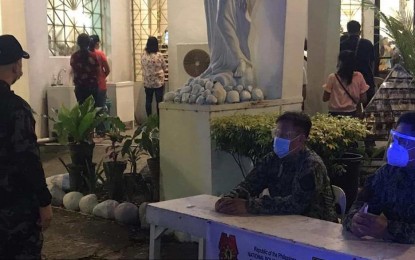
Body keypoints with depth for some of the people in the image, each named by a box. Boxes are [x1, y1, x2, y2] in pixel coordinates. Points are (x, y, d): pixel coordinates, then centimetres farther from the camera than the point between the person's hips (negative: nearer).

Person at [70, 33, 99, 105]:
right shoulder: (93, 55, -9)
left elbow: (73, 71, 9)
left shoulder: (74, 56, -1)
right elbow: (98, 71, -5)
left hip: (79, 87, 2)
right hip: (92, 87, -2)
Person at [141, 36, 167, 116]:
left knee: (148, 101, 9)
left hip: (147, 83, 3)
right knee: (159, 101, 4)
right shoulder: (159, 55, -12)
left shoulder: (143, 55, -4)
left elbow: (143, 67, 9)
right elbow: (165, 68, 0)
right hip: (158, 82, -3)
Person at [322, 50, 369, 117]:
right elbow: (363, 99, 0)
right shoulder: (359, 77, -5)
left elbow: (325, 98, -3)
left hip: (335, 114, -2)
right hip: (352, 114, 2)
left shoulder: (332, 77, -10)